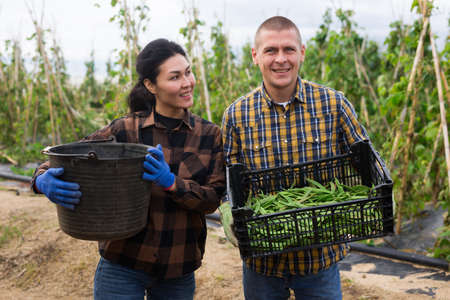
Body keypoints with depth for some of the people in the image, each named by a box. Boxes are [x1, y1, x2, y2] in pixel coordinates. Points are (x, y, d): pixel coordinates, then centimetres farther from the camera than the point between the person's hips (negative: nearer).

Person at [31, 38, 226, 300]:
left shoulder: (210, 135, 0)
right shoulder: (125, 131, -6)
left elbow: (213, 198, -6)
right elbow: (61, 163, -5)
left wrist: (171, 182, -23)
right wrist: (44, 182, -28)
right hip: (123, 267, -2)